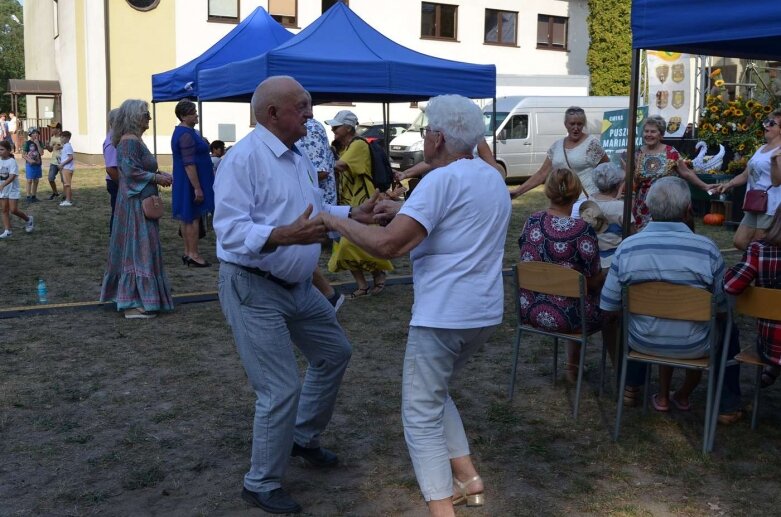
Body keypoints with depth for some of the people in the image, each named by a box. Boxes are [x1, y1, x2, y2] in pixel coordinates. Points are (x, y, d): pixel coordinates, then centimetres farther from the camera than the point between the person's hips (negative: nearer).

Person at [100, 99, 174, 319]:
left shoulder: (135, 140, 15)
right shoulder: (129, 141, -16)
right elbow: (130, 171, -24)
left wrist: (158, 174, 5)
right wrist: (156, 178, -16)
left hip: (140, 203, 10)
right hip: (136, 204, -10)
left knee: (137, 250, 15)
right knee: (138, 250, -6)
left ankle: (132, 298, 24)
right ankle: (133, 304, -1)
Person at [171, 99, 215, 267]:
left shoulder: (182, 131, 14)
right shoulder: (186, 135, -19)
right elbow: (189, 164, -24)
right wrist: (197, 188, -24)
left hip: (185, 182, 10)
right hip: (191, 182, -10)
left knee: (187, 217, 12)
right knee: (193, 217, -6)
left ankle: (188, 253, 18)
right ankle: (193, 255, -2)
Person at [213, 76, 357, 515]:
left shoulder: (298, 159, 10)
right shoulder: (244, 157, -20)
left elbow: (316, 211, 19)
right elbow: (229, 229, -28)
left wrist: (353, 214, 6)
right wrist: (283, 235, -41)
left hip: (297, 285, 10)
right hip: (253, 289, -10)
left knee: (335, 353, 22)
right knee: (282, 389, -8)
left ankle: (303, 438, 41)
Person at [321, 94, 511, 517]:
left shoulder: (442, 180, -16)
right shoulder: (492, 179, 13)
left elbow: (388, 245, -23)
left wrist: (338, 221, -10)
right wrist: (407, 212, 19)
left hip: (444, 314, -9)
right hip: (485, 311, 9)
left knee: (421, 413, 1)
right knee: (434, 393, 25)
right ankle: (467, 477, 23)